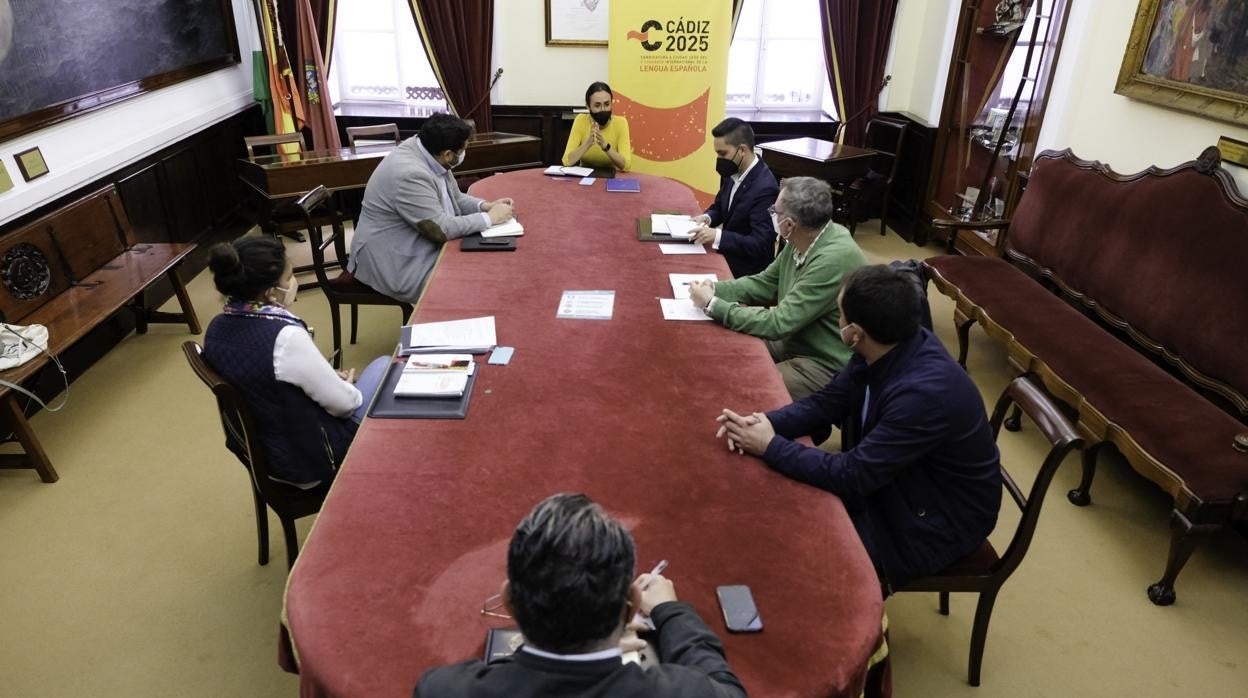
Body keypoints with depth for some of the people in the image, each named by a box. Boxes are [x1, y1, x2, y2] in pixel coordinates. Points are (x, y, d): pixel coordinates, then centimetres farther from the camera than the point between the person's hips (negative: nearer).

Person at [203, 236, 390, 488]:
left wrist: (329, 380, 7)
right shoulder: (285, 336, -31)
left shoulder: (217, 328, -8)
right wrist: (349, 388, 2)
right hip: (310, 461, -7)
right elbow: (344, 404, -20)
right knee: (385, 367, 11)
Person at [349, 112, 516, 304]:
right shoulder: (410, 175, -28)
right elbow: (441, 229, -26)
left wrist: (484, 206, -5)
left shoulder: (429, 151, -2)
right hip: (398, 266, -9)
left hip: (426, 244, 9)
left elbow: (454, 197, 12)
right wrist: (489, 218, -17)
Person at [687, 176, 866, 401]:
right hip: (792, 339, 8)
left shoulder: (834, 259, -29)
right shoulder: (801, 241, -3)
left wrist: (712, 305, -21)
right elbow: (764, 283, 11)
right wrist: (715, 289, -6)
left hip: (824, 366, -8)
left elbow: (778, 323, -27)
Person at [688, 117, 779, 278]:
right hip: (728, 255, 8)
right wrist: (707, 217, -6)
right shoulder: (733, 172, -1)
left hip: (746, 271, -7)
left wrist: (717, 236, -33)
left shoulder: (765, 187, -25)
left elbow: (761, 244, -27)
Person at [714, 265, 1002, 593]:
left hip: (939, 521, -7)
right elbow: (827, 402, -2)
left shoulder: (925, 393, -37)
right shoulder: (891, 348, -12)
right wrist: (765, 422, -18)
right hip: (897, 480, 7)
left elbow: (853, 476, -31)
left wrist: (771, 446, -22)